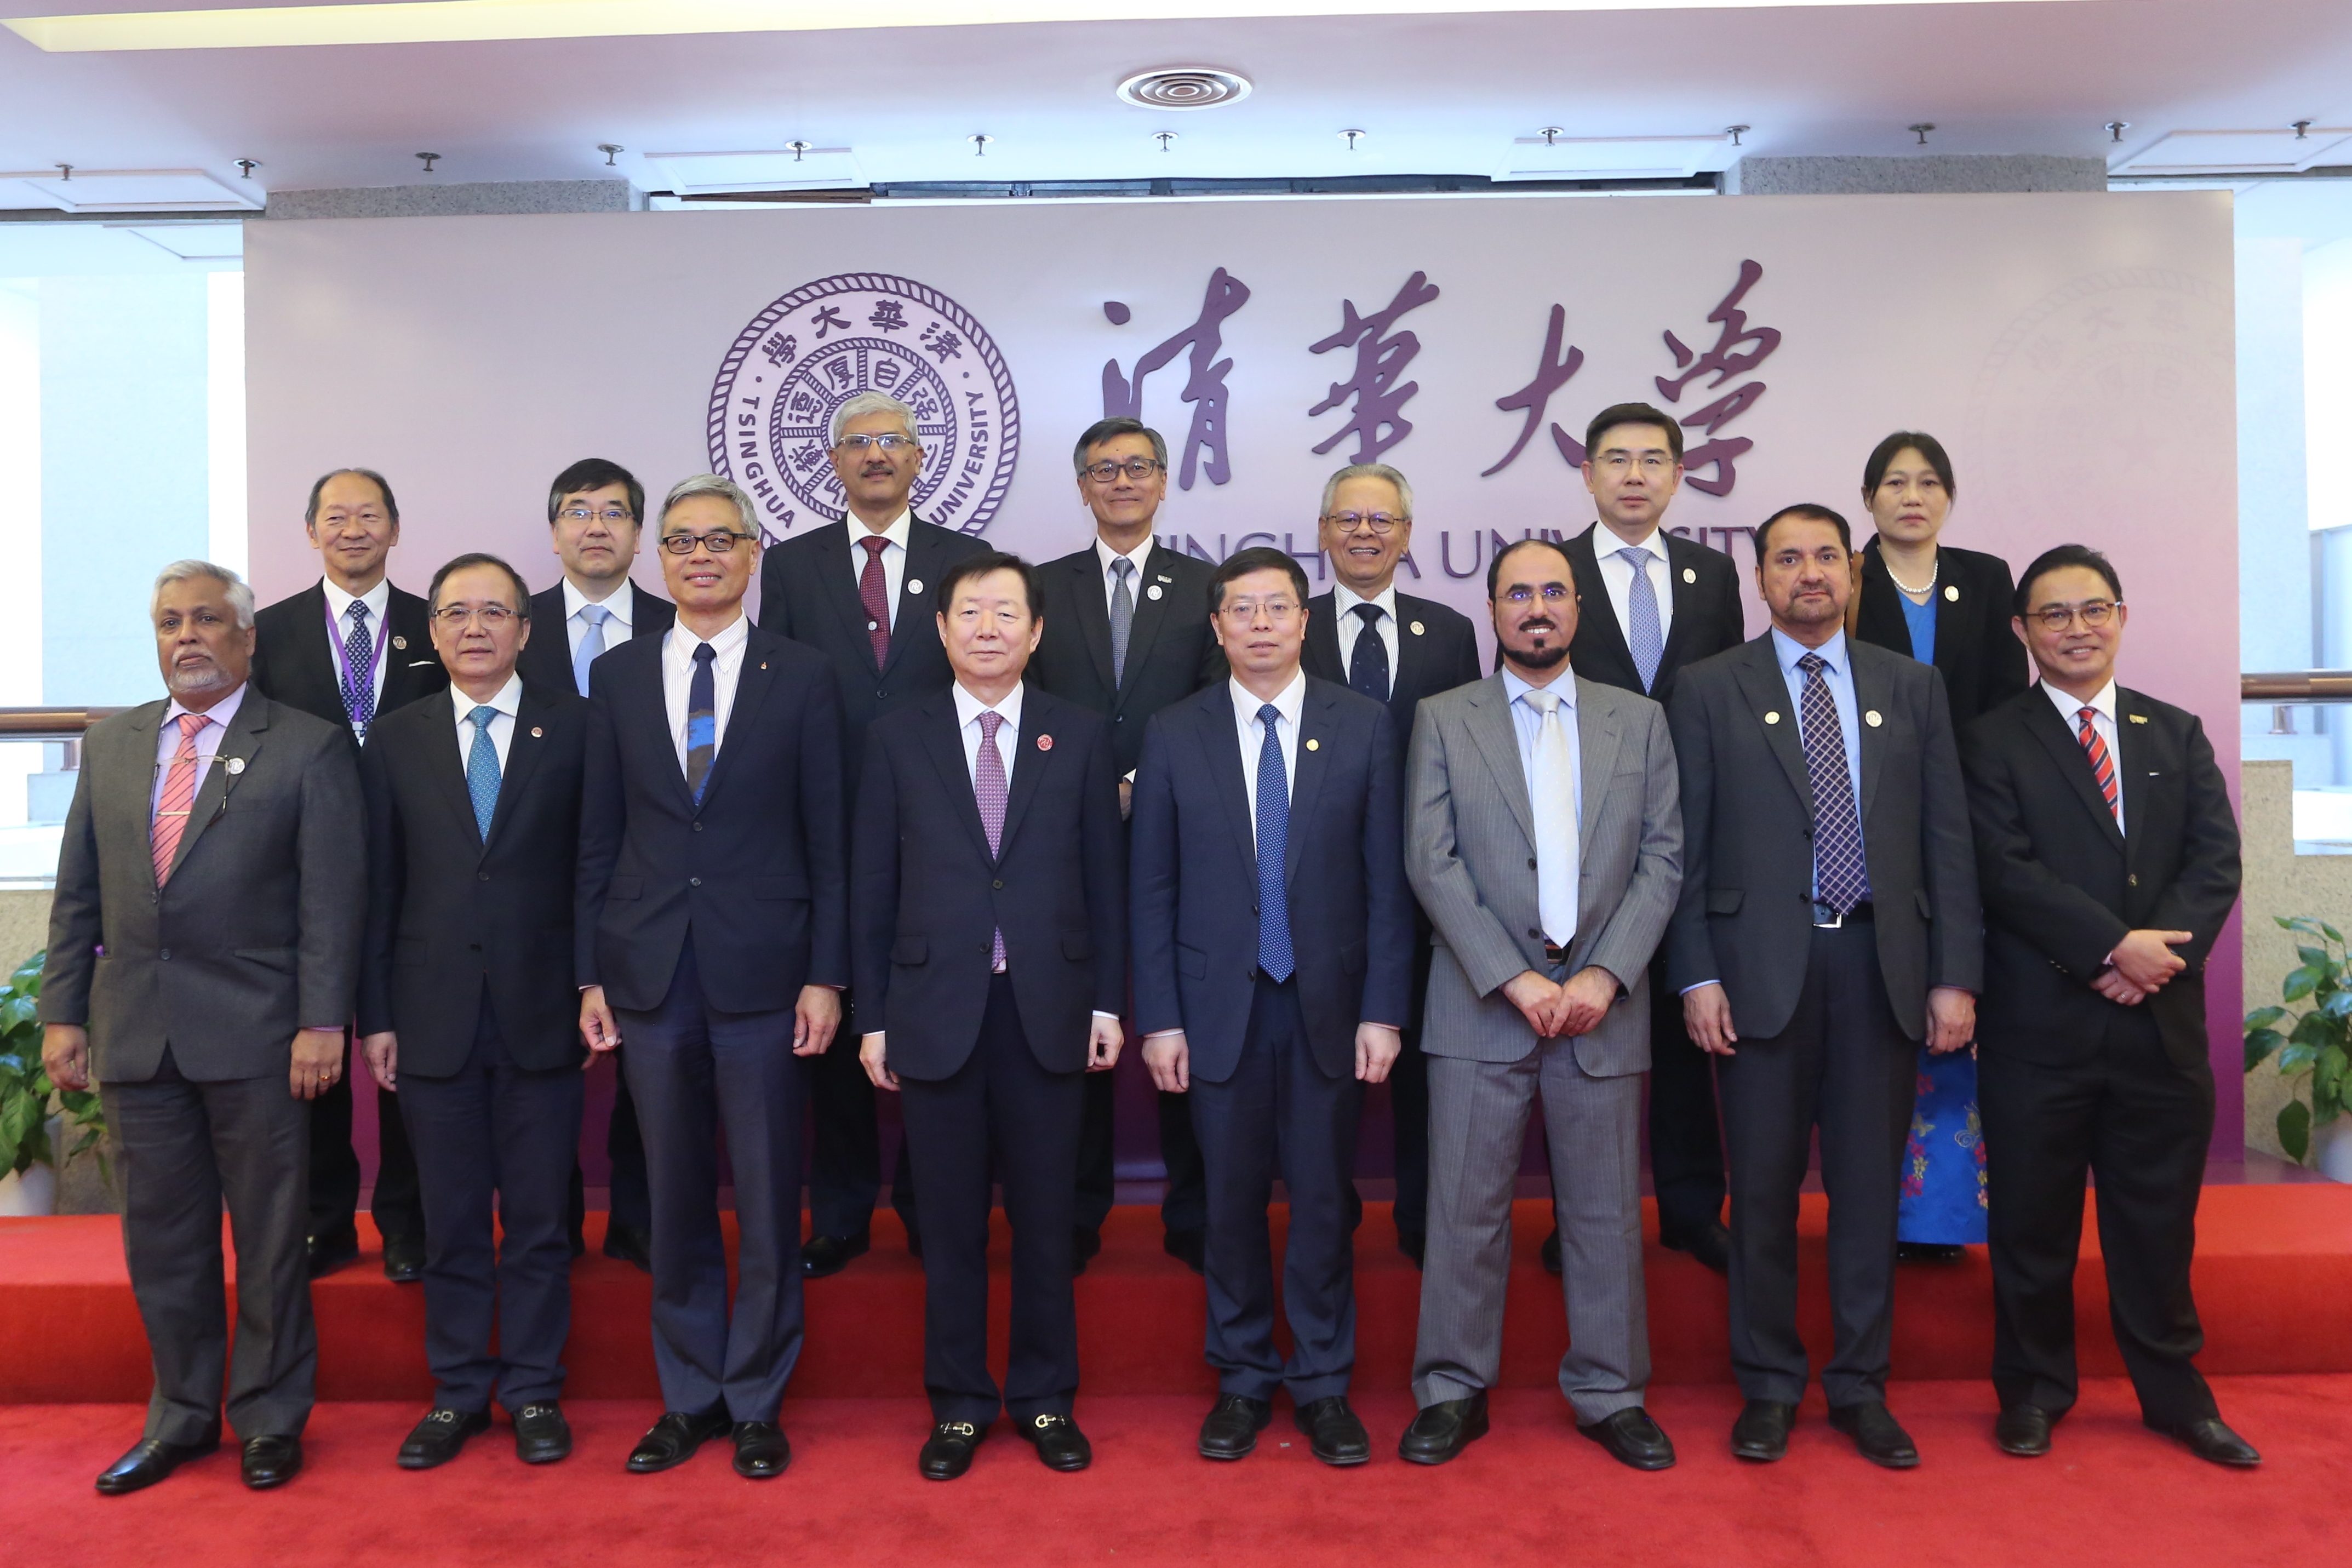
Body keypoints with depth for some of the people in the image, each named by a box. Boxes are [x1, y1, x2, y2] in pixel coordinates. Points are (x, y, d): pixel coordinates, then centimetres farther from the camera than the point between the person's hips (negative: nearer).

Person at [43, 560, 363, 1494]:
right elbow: (77, 892, 13)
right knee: (161, 1238, 13)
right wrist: (62, 1013, 7)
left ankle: (271, 1418, 21)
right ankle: (182, 1417, 29)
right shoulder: (109, 744, 13)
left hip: (255, 1037, -4)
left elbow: (331, 897, -7)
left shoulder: (310, 748, -2)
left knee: (268, 1238, 6)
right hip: (134, 1032, 5)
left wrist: (322, 1023, -13)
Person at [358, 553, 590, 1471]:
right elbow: (379, 888, 7)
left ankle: (534, 1392, 21)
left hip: (541, 1012, -1)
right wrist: (375, 1015, 3)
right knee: (451, 1220, 10)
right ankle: (457, 1392, 25)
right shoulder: (395, 740, 7)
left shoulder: (573, 727, 2)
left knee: (538, 1217, 7)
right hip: (434, 1015, 2)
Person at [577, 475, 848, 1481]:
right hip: (649, 974, 2)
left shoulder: (802, 678, 2)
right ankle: (690, 1397, 26)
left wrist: (825, 975, -5)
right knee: (674, 1200, 11)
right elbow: (598, 837, 9)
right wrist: (591, 972, 4)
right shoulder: (617, 675, 9)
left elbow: (829, 840, 0)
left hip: (762, 973, -2)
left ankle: (756, 1400, 21)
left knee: (768, 1199, 5)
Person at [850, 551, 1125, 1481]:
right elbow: (872, 888, 3)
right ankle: (958, 1404, 24)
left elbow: (1105, 876, 5)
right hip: (936, 1010, 0)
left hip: (1049, 1009, 0)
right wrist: (873, 1016, 1)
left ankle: (1044, 1398, 25)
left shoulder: (1080, 736, 5)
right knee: (950, 1222, 8)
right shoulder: (897, 739, 4)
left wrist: (1108, 1002, 1)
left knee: (1044, 1216, 9)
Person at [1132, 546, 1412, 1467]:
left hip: (1329, 1004, 0)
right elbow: (1154, 890, 2)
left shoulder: (1363, 726, 1)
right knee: (1232, 1199, 9)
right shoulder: (1174, 735, 2)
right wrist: (1159, 1018, -3)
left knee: (1324, 1199, 8)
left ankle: (1323, 1383, 24)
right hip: (1221, 1004, 0)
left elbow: (1387, 879, 0)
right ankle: (1242, 1379, 26)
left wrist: (1384, 1010, -5)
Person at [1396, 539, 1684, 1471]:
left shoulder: (1639, 721, 11)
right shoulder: (1444, 721, 5)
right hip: (1482, 1001, -1)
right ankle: (1454, 1391, 17)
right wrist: (1513, 978, -12)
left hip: (1603, 1003, 2)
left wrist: (1605, 975, -8)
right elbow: (1431, 862, -3)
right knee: (1466, 1207, 3)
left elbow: (1662, 859, 4)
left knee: (1606, 1208, 8)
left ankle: (1609, 1393, 23)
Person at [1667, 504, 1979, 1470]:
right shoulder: (1710, 691, 4)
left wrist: (1956, 975, 1)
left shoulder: (1911, 688, 11)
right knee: (1763, 1186, 6)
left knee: (1870, 1182, 9)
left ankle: (1861, 1386, 23)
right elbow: (1687, 844, 0)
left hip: (1881, 963, 2)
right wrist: (1696, 975, -7)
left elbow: (1947, 839, 8)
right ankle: (1768, 1385, 20)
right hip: (1762, 964, -2)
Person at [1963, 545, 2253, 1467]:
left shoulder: (2178, 735, 13)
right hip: (2041, 1022, -3)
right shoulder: (1993, 744, 1)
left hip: (2162, 1018, 3)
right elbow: (2007, 873, -10)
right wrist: (2114, 947, -19)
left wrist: (2161, 952, -13)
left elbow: (2217, 862, 2)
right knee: (2034, 1221, 7)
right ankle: (2034, 1391, 23)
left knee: (2160, 1219, 13)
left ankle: (2174, 1393, 30)